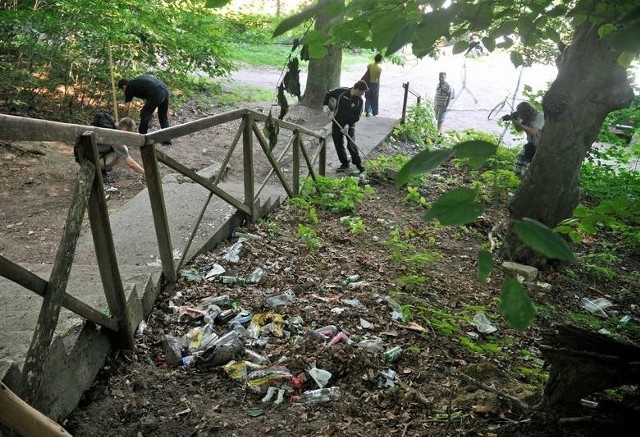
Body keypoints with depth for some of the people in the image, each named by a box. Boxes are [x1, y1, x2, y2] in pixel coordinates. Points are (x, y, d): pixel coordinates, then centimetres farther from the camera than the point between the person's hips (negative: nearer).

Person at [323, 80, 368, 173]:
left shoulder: (360, 101, -11)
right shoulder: (342, 91, -11)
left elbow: (356, 117, -11)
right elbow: (328, 94, 3)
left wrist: (348, 125, -24)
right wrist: (325, 105, -11)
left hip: (349, 125, -2)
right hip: (336, 123, 2)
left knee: (351, 145, -8)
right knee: (338, 144, 7)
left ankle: (358, 163, 10)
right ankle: (344, 164, 21)